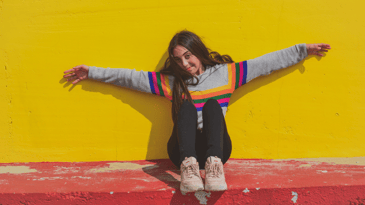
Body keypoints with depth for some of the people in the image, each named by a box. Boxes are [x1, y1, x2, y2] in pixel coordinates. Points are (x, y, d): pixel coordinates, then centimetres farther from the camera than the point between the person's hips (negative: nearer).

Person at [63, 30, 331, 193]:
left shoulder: (226, 73, 12)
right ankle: (189, 167, -48)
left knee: (212, 104, -24)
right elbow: (129, 77, 11)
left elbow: (268, 62, 10)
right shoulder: (171, 82, 12)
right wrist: (91, 72, 10)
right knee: (186, 106, -24)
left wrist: (304, 50, 9)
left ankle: (214, 165, -47)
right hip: (183, 150, 1)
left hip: (217, 149, 0)